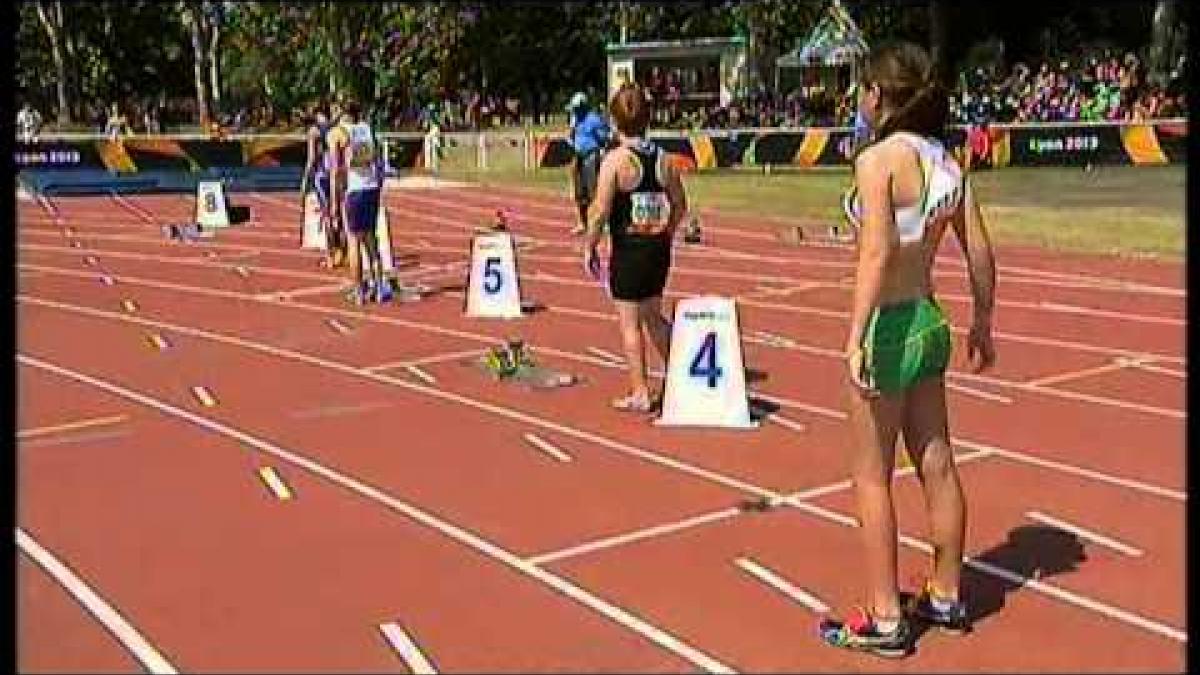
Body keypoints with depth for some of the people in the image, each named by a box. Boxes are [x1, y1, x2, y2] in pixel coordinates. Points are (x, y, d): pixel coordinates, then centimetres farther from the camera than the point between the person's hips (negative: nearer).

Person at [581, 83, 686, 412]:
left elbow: (600, 211, -17)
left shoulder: (615, 159, -14)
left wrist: (589, 248, -5)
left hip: (628, 250, -6)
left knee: (630, 323, 5)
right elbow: (679, 204, 10)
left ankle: (640, 393, 9)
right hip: (659, 248, 6)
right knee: (653, 316, 22)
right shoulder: (662, 157, 3)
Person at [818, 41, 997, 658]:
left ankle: (885, 622, 13)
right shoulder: (945, 159, 6)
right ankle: (946, 599, 32)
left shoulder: (878, 159, -16)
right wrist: (982, 323, 19)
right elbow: (979, 250, 9)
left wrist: (855, 339, -25)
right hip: (930, 323, 8)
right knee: (937, 468, 17)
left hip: (889, 327, -8)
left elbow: (878, 252, -25)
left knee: (871, 478, 4)